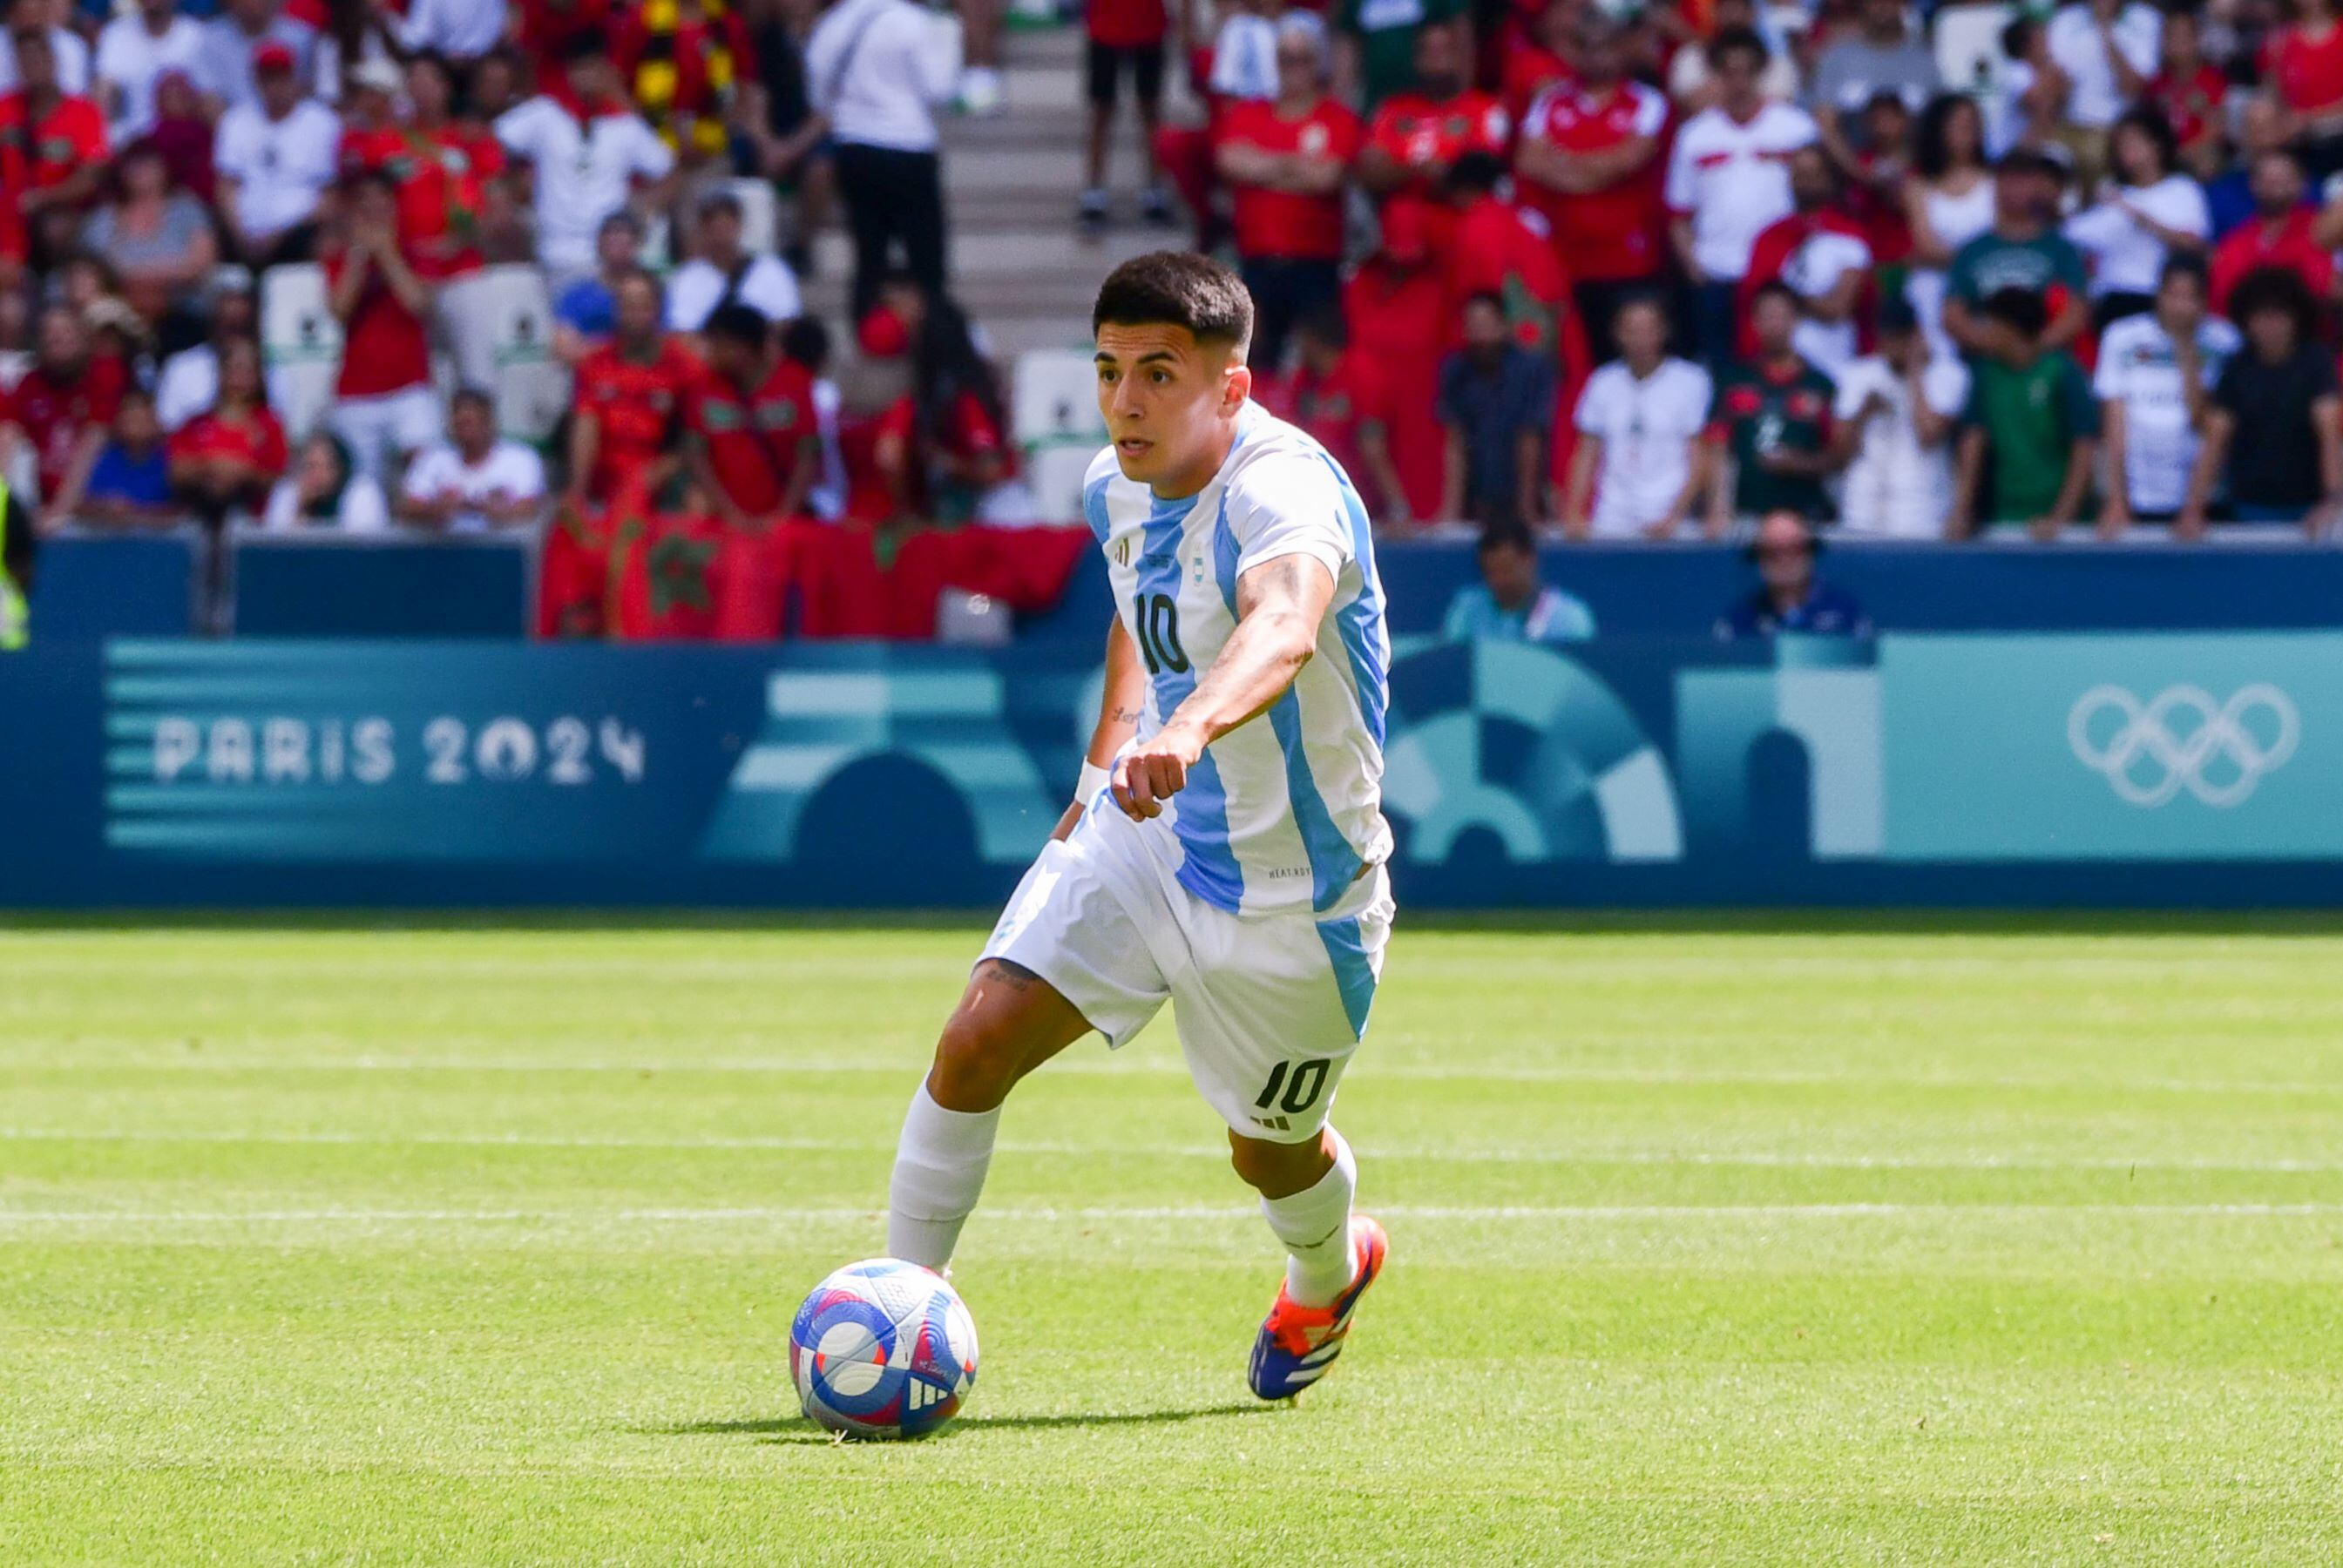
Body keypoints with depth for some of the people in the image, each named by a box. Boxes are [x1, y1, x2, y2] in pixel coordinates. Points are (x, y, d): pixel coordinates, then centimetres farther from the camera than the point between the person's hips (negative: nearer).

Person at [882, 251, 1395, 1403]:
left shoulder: (1283, 489, -30)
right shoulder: (1116, 488, -4)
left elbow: (1282, 628, -54)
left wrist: (1189, 728, -73)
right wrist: (1110, 746, 9)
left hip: (1293, 891, -5)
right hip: (1143, 835, 5)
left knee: (1271, 1153, 14)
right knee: (977, 1040, -14)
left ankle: (1328, 1276, 51)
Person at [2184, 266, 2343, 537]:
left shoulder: (2316, 360, -7)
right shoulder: (2237, 369, 0)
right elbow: (2215, 440, -3)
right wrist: (2193, 510, -15)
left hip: (2306, 504, -2)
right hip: (2252, 507, 2)